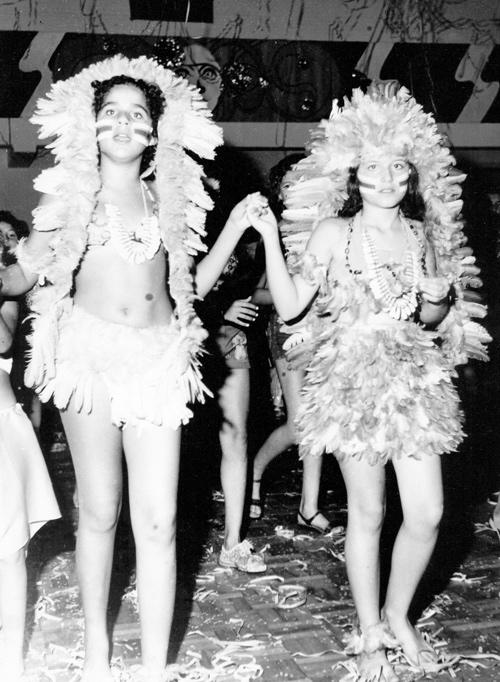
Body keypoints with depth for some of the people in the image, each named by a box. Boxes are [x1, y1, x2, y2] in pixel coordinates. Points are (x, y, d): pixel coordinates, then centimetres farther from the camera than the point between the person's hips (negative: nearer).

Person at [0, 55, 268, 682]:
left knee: (157, 521, -3)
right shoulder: (71, 193, 9)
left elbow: (191, 287, 15)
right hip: (90, 353, -1)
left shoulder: (169, 196, 13)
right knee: (99, 510, 6)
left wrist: (234, 230, 9)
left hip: (157, 358, 1)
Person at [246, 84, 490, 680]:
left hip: (415, 379, 4)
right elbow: (288, 306, -8)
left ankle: (397, 617, 27)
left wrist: (438, 298, -5)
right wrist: (269, 238, -15)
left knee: (427, 513, 1)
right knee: (368, 513, 3)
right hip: (352, 379, -4)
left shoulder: (424, 235, 8)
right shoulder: (335, 233, -3)